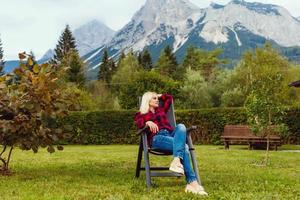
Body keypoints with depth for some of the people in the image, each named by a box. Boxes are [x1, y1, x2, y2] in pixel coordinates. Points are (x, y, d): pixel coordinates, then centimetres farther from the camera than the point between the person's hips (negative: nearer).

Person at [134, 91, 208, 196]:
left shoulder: (161, 109, 36)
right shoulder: (141, 114, 20)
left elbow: (169, 97, 48)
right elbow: (139, 123, -5)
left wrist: (159, 96, 44)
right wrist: (148, 122, -24)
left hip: (171, 134, 5)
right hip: (157, 138, -5)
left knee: (181, 126, -34)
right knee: (183, 146, -34)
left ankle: (176, 161, -53)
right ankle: (192, 182, -45)